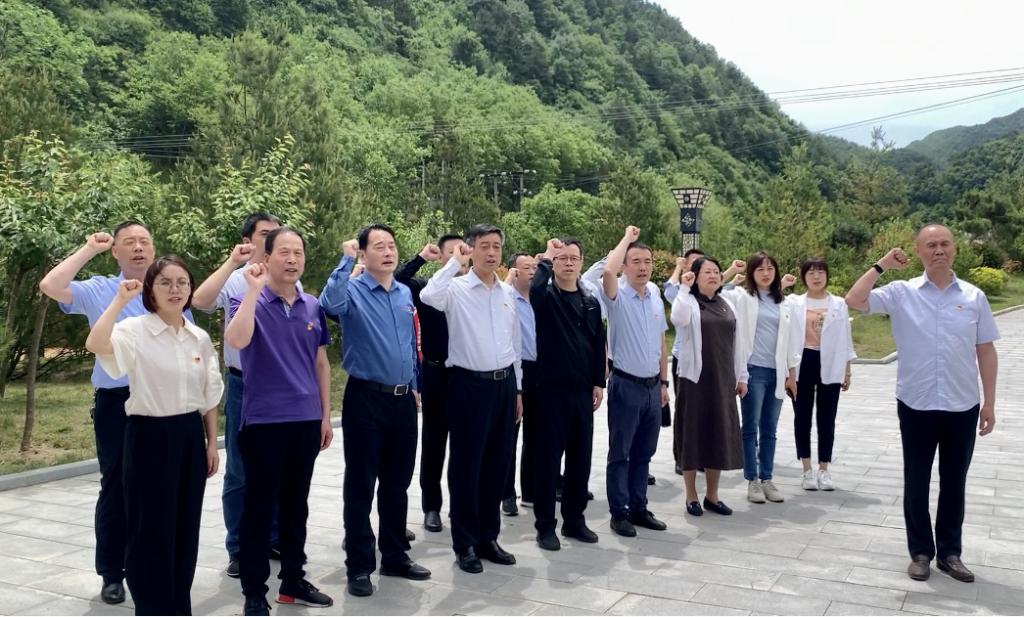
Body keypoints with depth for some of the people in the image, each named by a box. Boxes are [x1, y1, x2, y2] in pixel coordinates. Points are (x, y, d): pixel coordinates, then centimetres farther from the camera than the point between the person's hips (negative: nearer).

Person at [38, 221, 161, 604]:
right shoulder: (98, 291, 2)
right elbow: (50, 286, -15)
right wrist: (87, 250, -7)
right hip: (116, 402, -1)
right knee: (116, 488, 7)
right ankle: (112, 573, 20)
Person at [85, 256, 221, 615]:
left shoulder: (200, 338, 6)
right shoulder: (134, 331, -9)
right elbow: (95, 344, -31)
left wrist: (212, 443, 10)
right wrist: (121, 299, -23)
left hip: (190, 437, 5)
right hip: (150, 436, -5)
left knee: (185, 527, 12)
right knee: (151, 527, 2)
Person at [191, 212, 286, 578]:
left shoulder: (291, 284, 2)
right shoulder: (234, 280, -5)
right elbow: (200, 302, -25)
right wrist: (231, 262, -22)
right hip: (245, 386, -3)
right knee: (240, 473, 8)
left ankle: (275, 540, 31)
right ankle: (239, 550, 21)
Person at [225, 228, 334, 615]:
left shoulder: (313, 307, 8)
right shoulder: (250, 302, -6)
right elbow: (236, 341, -27)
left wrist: (325, 415, 11)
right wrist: (253, 290, -25)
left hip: (306, 420, 5)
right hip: (263, 421, -5)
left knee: (296, 505, 15)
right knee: (259, 508, 4)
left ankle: (293, 580, 28)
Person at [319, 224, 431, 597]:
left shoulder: (406, 294, 11)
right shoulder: (352, 290, -7)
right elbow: (330, 305, -31)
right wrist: (346, 260, -24)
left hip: (403, 400, 6)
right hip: (366, 399, -5)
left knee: (397, 483, 15)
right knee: (361, 486, 3)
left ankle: (395, 557, 28)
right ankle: (359, 566, 14)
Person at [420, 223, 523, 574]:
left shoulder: (508, 293, 11)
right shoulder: (456, 289, -6)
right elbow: (428, 296, -30)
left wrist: (517, 388, 17)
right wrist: (455, 263, -20)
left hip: (504, 383, 6)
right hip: (470, 383, -5)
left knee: (497, 464, 12)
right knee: (466, 465, 2)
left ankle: (488, 537, 25)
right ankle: (465, 544, 14)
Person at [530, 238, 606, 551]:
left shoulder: (591, 302, 12)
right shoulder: (546, 297, -3)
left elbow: (598, 344, 14)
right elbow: (534, 289, -29)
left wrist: (598, 382, 8)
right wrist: (546, 258, -18)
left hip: (583, 391, 5)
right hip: (551, 390, -5)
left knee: (581, 458, 11)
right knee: (547, 458, 2)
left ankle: (574, 519, 24)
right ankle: (545, 525, 12)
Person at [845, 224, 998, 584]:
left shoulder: (974, 297, 2)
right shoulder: (902, 293, -2)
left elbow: (986, 351, 6)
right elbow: (854, 300, -12)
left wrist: (989, 402, 4)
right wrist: (881, 266, -10)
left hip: (963, 405, 1)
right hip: (916, 404, -1)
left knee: (954, 481, 12)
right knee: (916, 480, 8)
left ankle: (950, 552, 25)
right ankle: (921, 552, 22)